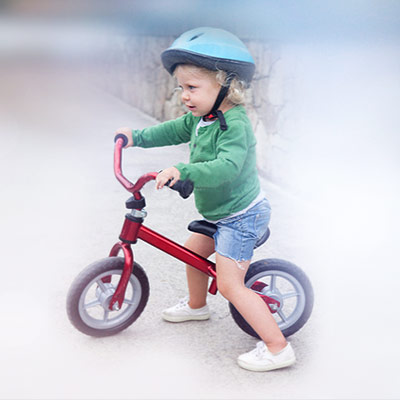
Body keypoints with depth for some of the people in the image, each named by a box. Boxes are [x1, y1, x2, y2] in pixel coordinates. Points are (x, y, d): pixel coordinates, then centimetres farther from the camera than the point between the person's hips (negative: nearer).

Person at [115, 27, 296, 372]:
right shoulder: (201, 117, 2)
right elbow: (174, 131, 18)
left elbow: (227, 166, -41)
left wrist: (182, 172, -49)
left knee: (229, 284, -12)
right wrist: (137, 136, 11)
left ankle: (278, 347, -8)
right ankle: (196, 305, 52)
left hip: (242, 216, -10)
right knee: (193, 250, 26)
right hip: (223, 213, 10)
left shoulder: (234, 124, -27)